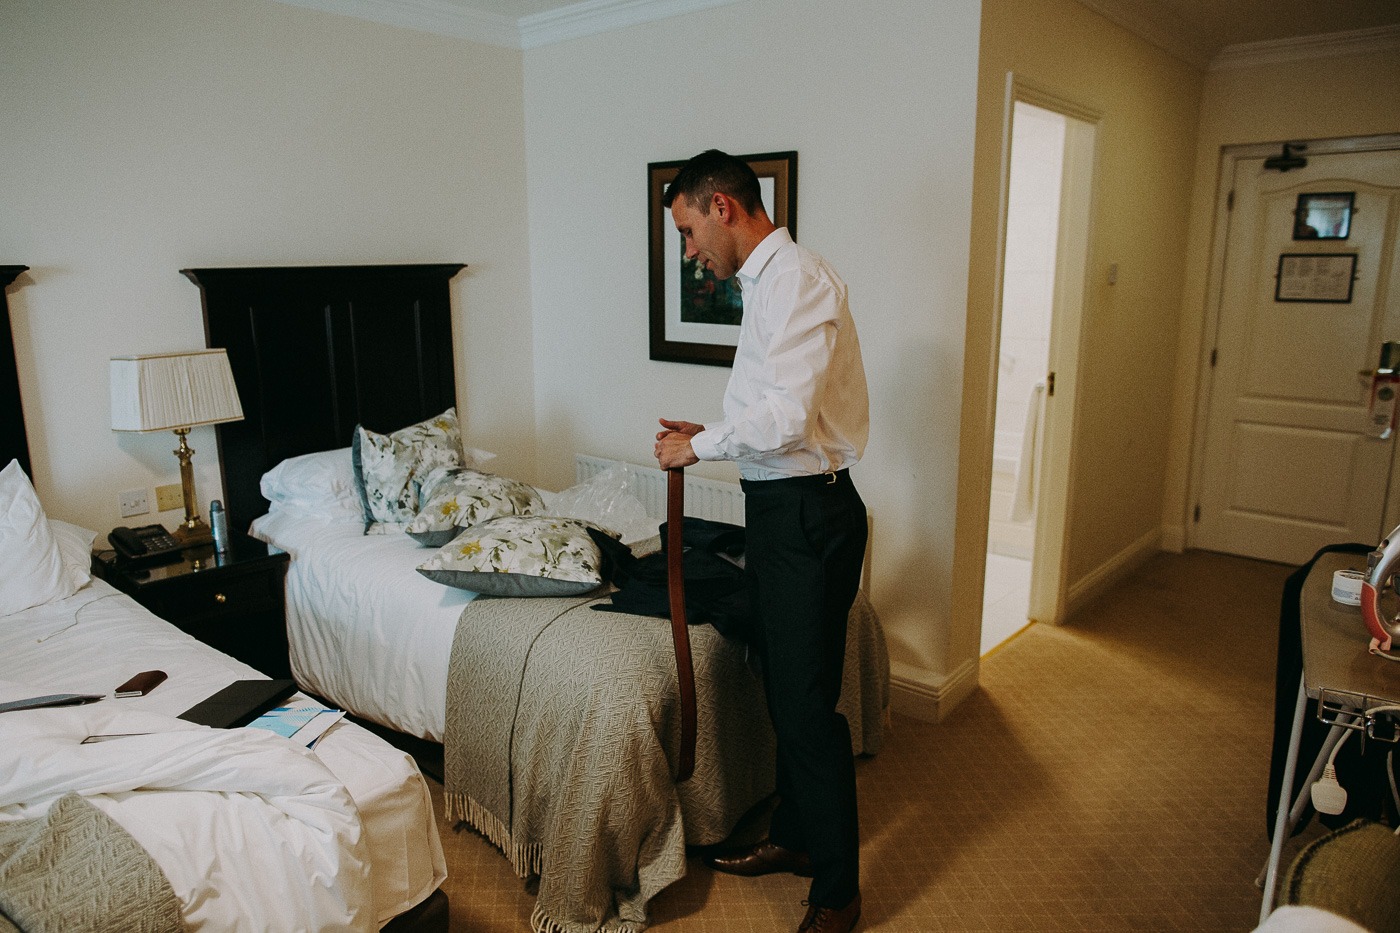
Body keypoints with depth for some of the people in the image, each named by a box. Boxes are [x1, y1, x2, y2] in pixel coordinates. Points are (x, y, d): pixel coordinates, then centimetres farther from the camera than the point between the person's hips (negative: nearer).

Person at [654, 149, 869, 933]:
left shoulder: (795, 276, -17)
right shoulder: (770, 280, 15)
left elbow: (786, 418, -27)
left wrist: (700, 445, -13)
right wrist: (709, 436, 8)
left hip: (808, 513, -10)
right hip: (781, 506, 10)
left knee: (808, 702, 0)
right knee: (784, 688, 20)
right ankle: (795, 837, 39)